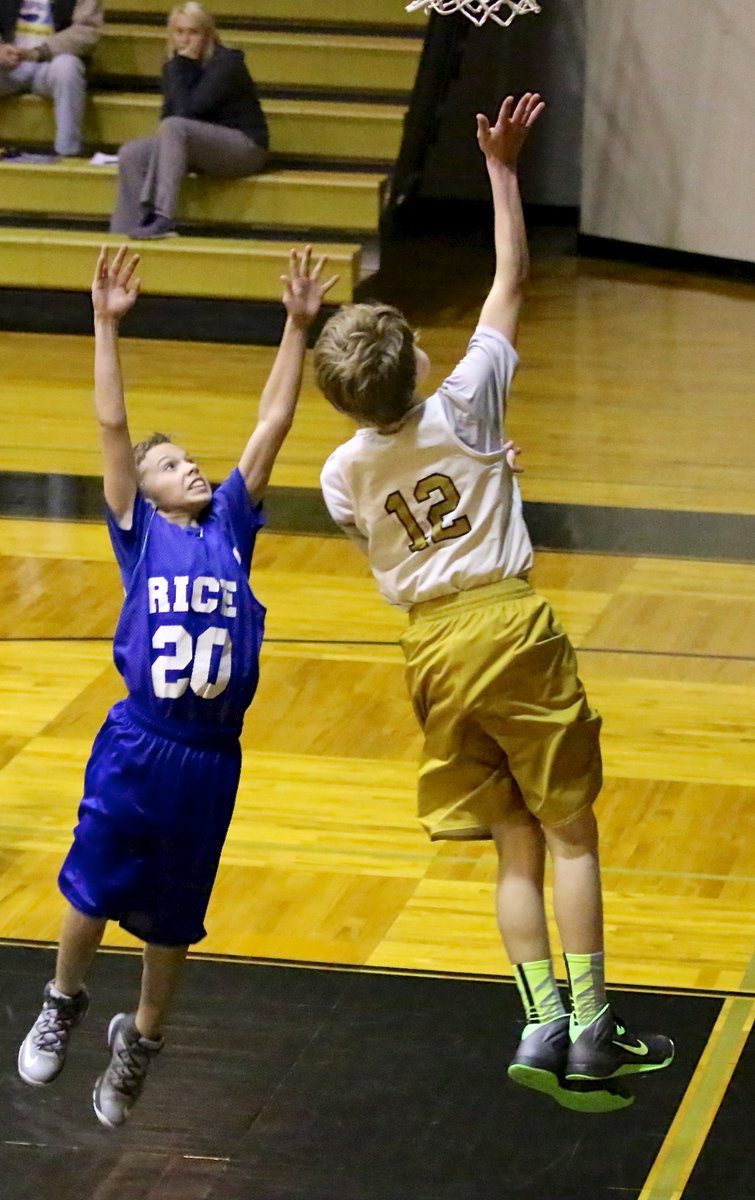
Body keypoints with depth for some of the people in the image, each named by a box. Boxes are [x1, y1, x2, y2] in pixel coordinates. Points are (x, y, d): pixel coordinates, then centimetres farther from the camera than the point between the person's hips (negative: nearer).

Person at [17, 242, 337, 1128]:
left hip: (212, 757, 2)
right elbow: (112, 426, -8)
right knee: (94, 891, 9)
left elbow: (272, 424, 3)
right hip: (136, 747, -2)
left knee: (172, 919, 13)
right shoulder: (140, 535, 0)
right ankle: (62, 1004, 37)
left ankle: (139, 1040, 35)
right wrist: (106, 326, -15)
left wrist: (297, 327, -2)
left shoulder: (231, 525, 7)